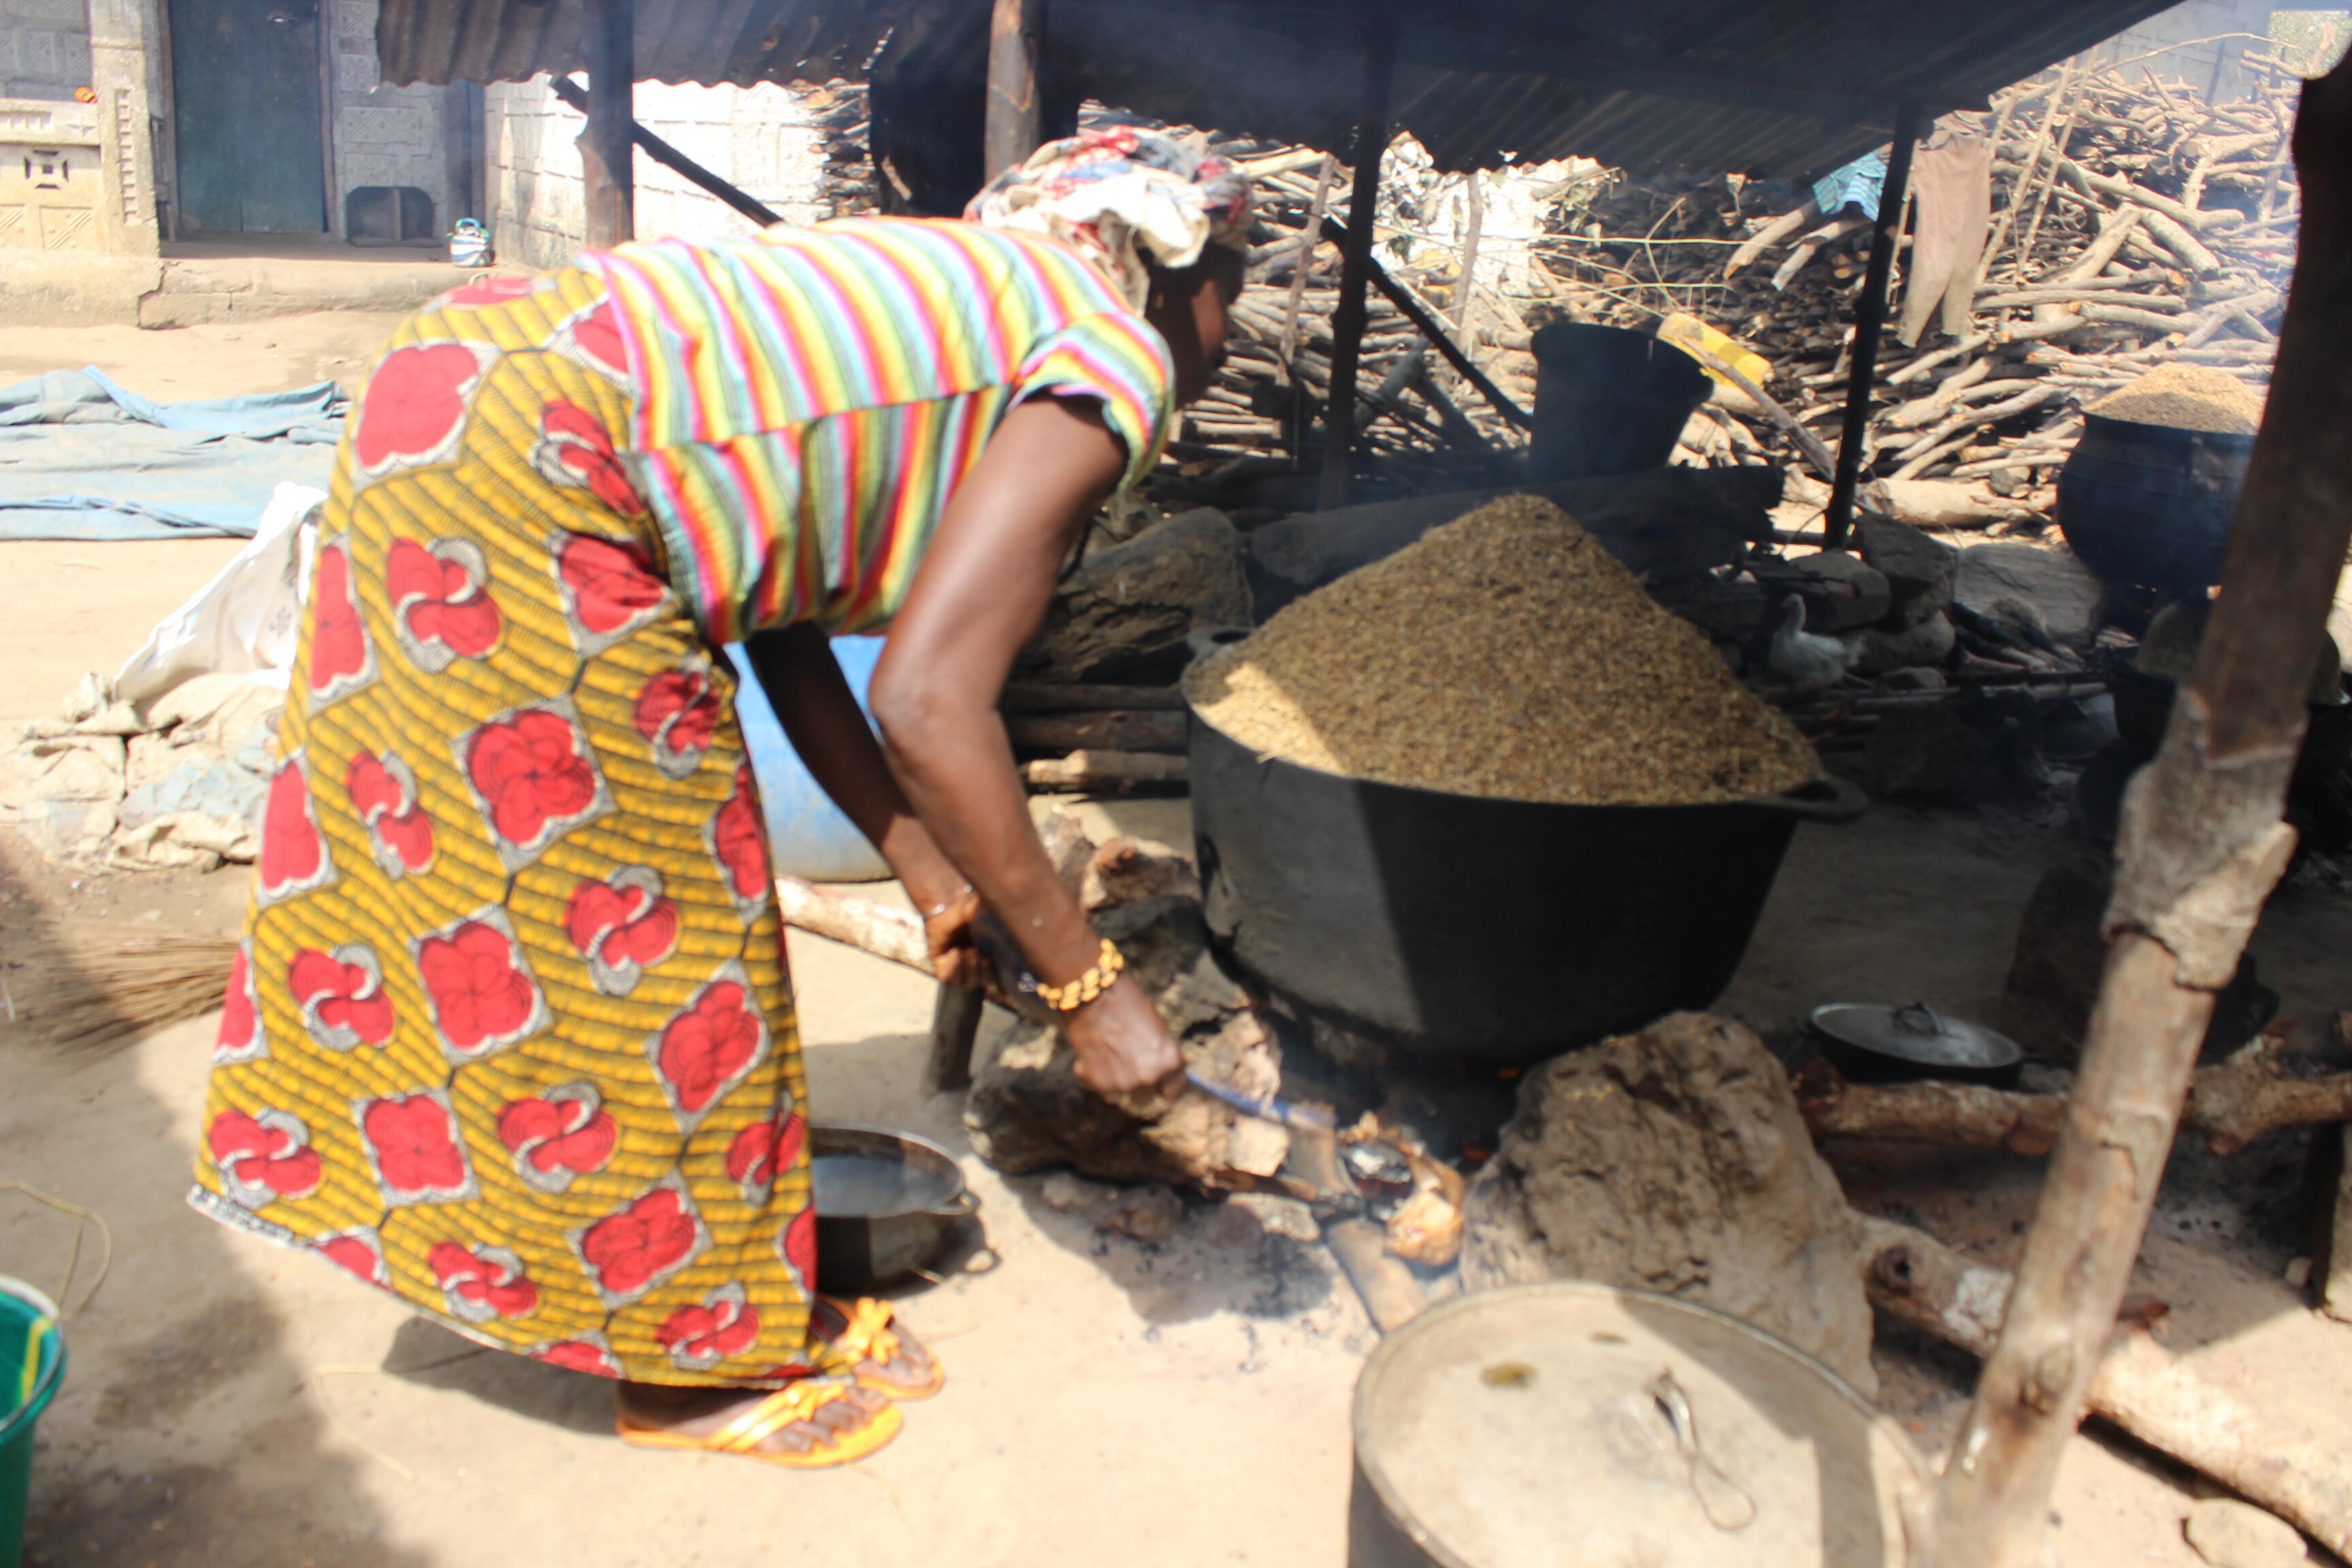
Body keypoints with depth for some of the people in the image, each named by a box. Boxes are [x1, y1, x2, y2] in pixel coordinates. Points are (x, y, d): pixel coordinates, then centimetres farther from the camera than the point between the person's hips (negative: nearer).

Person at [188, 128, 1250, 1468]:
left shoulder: (962, 304, 21)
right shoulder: (1113, 356, -5)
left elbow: (785, 633, 15)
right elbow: (929, 703, -18)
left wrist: (937, 879, 17)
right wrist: (1091, 983, -9)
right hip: (521, 473, -10)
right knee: (635, 920, 3)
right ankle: (692, 1361, 23)